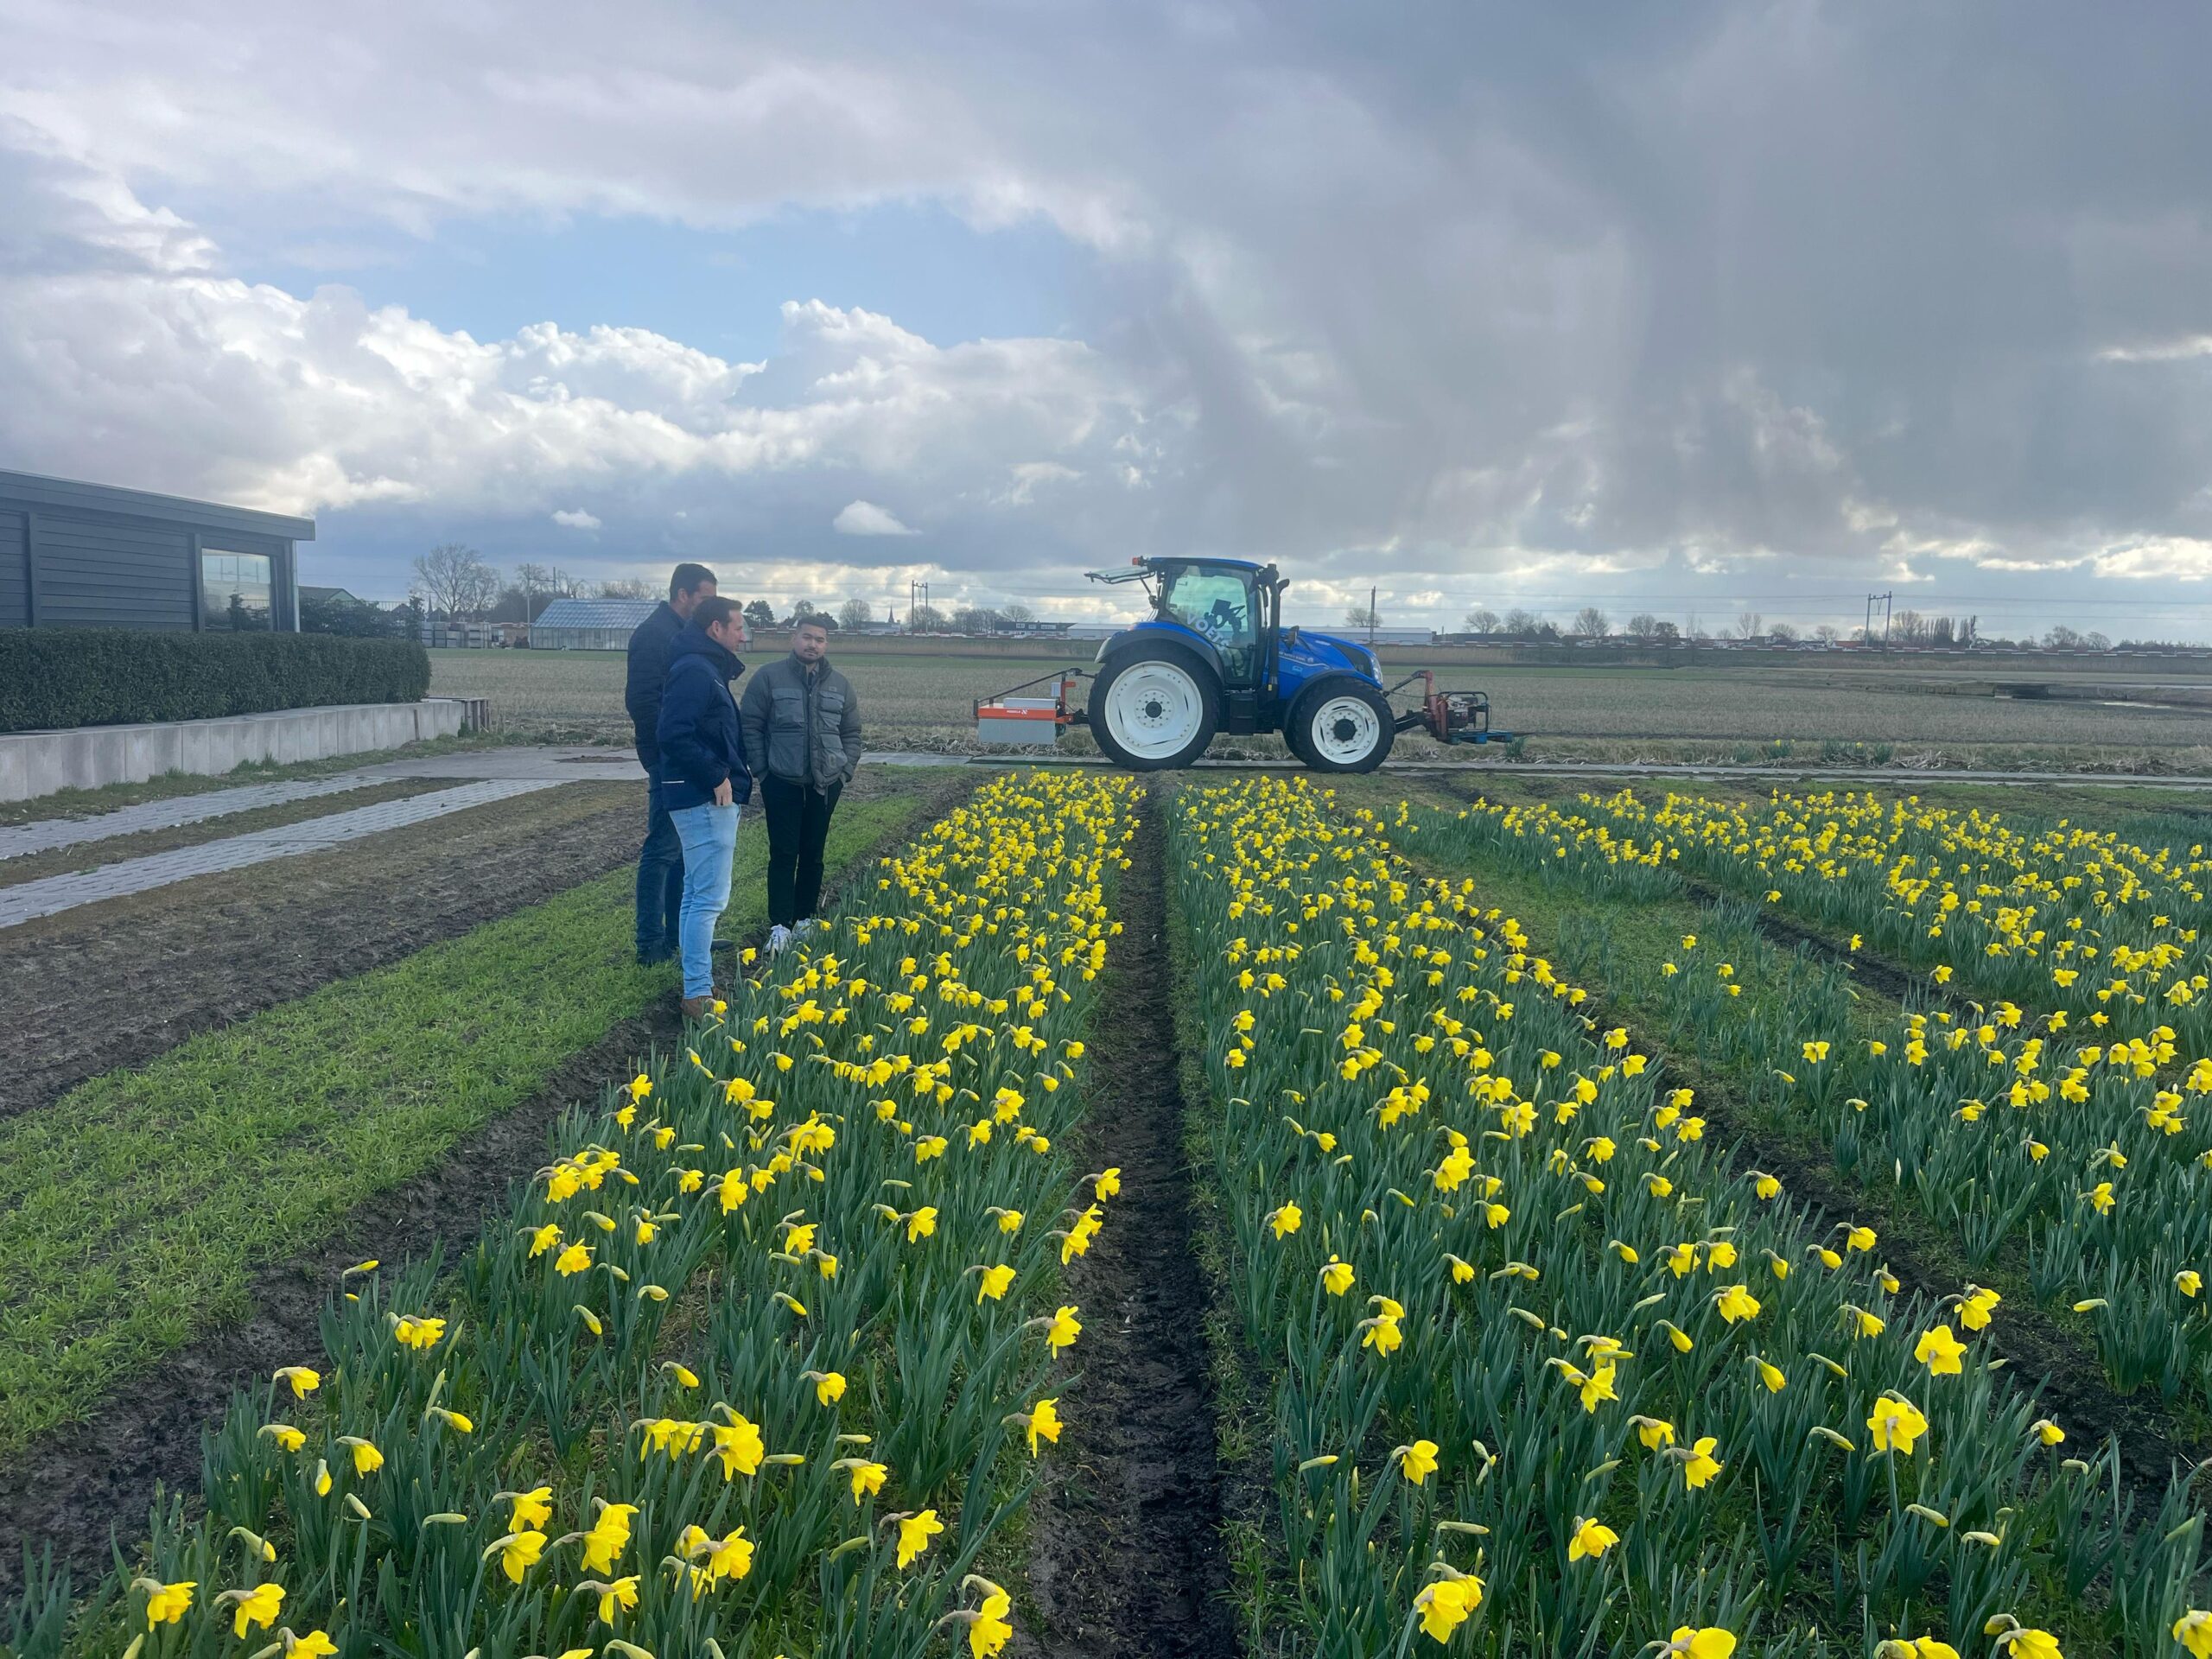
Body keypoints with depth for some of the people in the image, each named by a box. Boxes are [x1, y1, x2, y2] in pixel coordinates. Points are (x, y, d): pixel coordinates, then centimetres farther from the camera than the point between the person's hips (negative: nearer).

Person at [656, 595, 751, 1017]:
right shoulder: (695, 672, -17)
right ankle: (698, 995, -6)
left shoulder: (705, 669, 16)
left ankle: (694, 983, 24)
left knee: (697, 892, 16)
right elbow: (673, 735, -26)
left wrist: (728, 774, 10)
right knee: (711, 898, -9)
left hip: (706, 797, 11)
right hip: (707, 799, -11)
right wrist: (715, 775, -20)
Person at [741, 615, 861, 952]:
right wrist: (762, 771, -8)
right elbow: (751, 727, -3)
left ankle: (805, 918, 20)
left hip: (825, 784, 4)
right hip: (783, 783, -3)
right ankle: (780, 925, 1)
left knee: (813, 855, 9)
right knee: (784, 854, -3)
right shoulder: (769, 678, -4)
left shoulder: (839, 684, 8)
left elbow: (851, 733, 15)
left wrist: (846, 770, 3)